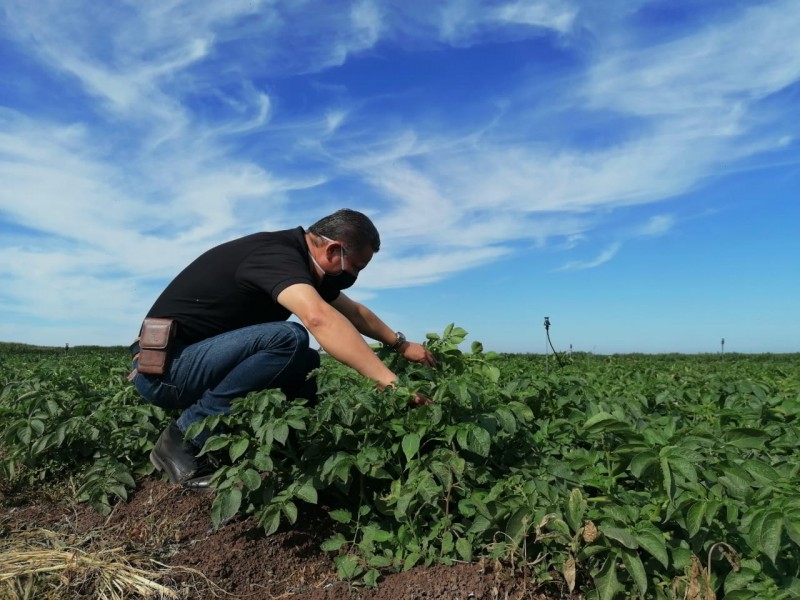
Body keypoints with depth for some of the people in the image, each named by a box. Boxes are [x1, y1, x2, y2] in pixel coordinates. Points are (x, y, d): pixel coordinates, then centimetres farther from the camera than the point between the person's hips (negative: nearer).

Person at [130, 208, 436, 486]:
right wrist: (389, 381, -41)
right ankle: (184, 437, -15)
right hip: (162, 366, -9)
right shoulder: (278, 254, -22)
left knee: (307, 364, 6)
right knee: (289, 338, -28)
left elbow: (354, 312, 21)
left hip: (195, 360, 9)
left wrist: (400, 343, 19)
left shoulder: (297, 260, 8)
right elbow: (319, 318, -41)